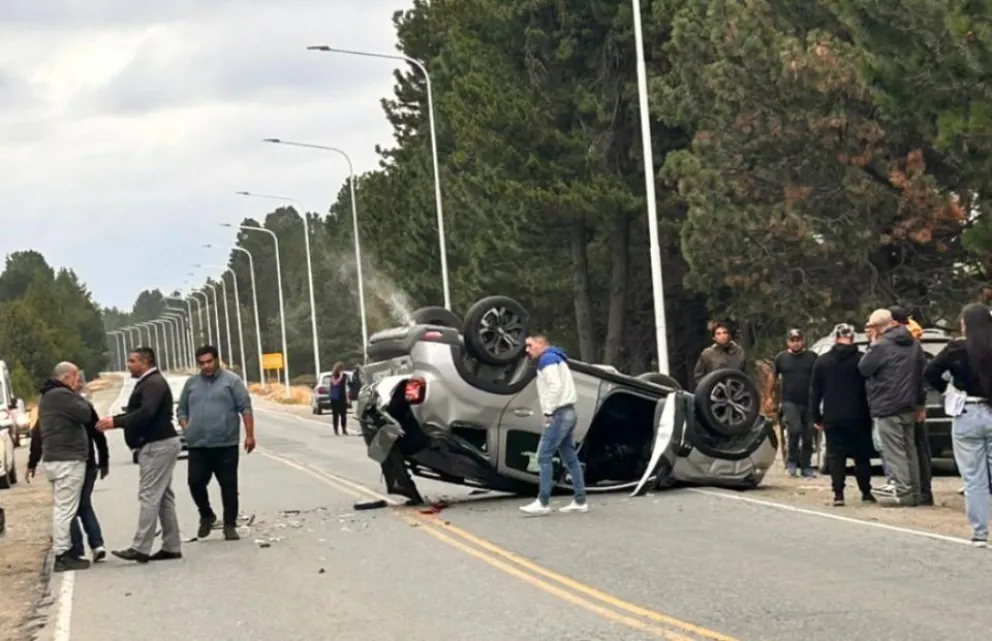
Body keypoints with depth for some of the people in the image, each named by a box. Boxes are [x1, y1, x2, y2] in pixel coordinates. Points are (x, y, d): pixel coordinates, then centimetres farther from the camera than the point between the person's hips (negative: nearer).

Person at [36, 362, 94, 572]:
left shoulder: (48, 397, 19)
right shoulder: (62, 395, -16)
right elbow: (85, 415, -16)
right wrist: (78, 395, -2)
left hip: (54, 459, 11)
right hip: (67, 460, -11)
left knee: (61, 509, 14)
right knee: (66, 509, -9)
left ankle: (64, 551, 19)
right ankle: (62, 555, -9)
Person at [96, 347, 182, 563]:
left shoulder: (154, 383, -15)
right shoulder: (148, 383, 19)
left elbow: (146, 413, -28)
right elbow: (139, 412, 22)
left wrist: (116, 422, -29)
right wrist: (116, 420, 10)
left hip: (157, 446, -11)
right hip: (159, 444, 11)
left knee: (149, 496, -11)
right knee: (163, 497, 10)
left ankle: (140, 548, -13)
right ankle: (172, 547, 12)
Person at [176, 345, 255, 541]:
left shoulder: (231, 381, 2)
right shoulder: (191, 383, 14)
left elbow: (245, 408, -2)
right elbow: (181, 410, 19)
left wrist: (249, 435, -9)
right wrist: (187, 429, 1)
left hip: (226, 445, -3)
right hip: (197, 446, 3)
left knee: (229, 486, 0)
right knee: (195, 482, -1)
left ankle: (230, 525, 7)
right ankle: (206, 515, 22)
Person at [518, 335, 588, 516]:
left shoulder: (547, 358, -7)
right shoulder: (556, 359, 24)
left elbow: (555, 386, -19)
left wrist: (548, 412, -15)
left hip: (559, 414, -10)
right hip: (567, 413, 10)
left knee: (544, 457, -11)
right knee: (570, 458, 8)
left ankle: (543, 503, -13)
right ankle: (580, 501, 8)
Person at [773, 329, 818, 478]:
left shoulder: (812, 357, 5)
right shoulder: (781, 358, 8)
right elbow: (773, 377, 13)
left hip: (809, 402, 1)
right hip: (790, 402, -1)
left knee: (808, 435, 4)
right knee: (795, 429, -19)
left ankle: (806, 466, 14)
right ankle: (792, 461, -2)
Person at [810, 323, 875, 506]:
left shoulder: (822, 361, 3)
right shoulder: (861, 360, -5)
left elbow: (814, 392, 5)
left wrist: (817, 417, 10)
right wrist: (870, 413, 2)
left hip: (832, 418, 1)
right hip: (858, 417, -1)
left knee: (835, 455, 3)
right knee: (861, 455, 9)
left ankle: (838, 494, -5)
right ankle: (866, 493, 11)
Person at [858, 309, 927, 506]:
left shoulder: (881, 346, -15)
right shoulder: (913, 344, 12)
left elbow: (863, 368, -6)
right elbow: (922, 373, 13)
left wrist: (872, 343, 0)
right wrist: (920, 403, 17)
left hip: (888, 407, -8)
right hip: (908, 405, 9)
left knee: (894, 450, -6)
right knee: (908, 448, 14)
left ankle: (902, 491, -8)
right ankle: (912, 490, 17)